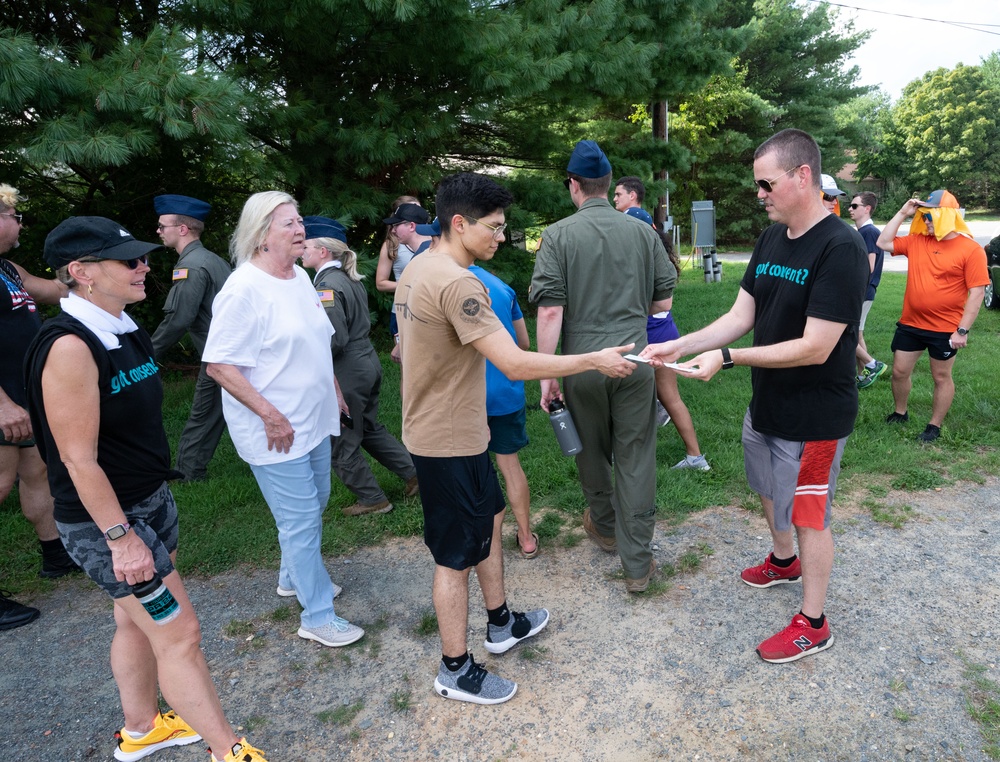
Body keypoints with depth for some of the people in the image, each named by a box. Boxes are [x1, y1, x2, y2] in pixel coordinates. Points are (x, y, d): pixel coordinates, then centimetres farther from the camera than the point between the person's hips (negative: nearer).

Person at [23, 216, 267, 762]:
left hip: (151, 500, 9)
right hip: (105, 520, -8)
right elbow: (78, 458, -23)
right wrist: (121, 537, -20)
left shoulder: (124, 329, 4)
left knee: (137, 621, 22)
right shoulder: (70, 346, -24)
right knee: (179, 634, 0)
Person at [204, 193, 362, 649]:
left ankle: (293, 577, 45)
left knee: (314, 505, 22)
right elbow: (219, 365, -22)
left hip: (315, 421, 9)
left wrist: (333, 389, 17)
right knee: (301, 520, 0)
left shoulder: (300, 277, 7)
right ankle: (317, 616, 16)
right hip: (276, 433, -9)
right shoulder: (244, 289, -20)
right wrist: (270, 415, -23)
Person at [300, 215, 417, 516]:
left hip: (346, 373, -9)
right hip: (368, 363, 9)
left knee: (341, 443, 8)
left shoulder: (327, 284, -18)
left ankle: (373, 500, 20)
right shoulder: (349, 278, 8)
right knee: (370, 429, 24)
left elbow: (336, 340, -23)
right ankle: (413, 473, 28)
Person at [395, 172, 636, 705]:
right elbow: (516, 364, -30)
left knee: (489, 518, 23)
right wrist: (595, 360, -20)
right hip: (448, 441, -10)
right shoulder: (456, 283, -26)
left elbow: (406, 344, 16)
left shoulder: (417, 269, 6)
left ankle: (501, 624, 42)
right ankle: (455, 671, 24)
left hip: (448, 429, 10)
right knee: (456, 555, 5)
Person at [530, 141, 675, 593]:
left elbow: (550, 310, -12)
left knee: (592, 451, 20)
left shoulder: (558, 235, -6)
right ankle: (637, 564, 12)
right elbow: (664, 301, 7)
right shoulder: (643, 231, 2)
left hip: (584, 362, -1)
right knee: (636, 459, 6)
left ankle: (605, 527, 42)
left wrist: (546, 375, -7)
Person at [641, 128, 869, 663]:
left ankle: (812, 625, 27)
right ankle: (783, 561, 53)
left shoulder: (840, 249, -24)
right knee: (768, 489, 25)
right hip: (766, 402, 8)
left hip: (813, 416, -8)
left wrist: (726, 358, -26)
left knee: (808, 514, 7)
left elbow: (815, 348, -27)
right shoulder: (770, 239, 2)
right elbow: (740, 317, 1)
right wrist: (678, 347, -11)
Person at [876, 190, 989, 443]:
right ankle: (899, 413, 33)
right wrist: (902, 214, -5)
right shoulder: (916, 241, 2)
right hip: (910, 323, 5)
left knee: (941, 377, 10)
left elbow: (977, 293, -12)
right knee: (899, 371, 12)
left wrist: (963, 330, -16)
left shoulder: (971, 249, -11)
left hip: (945, 329, -4)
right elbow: (883, 243, 2)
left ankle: (935, 426, 22)